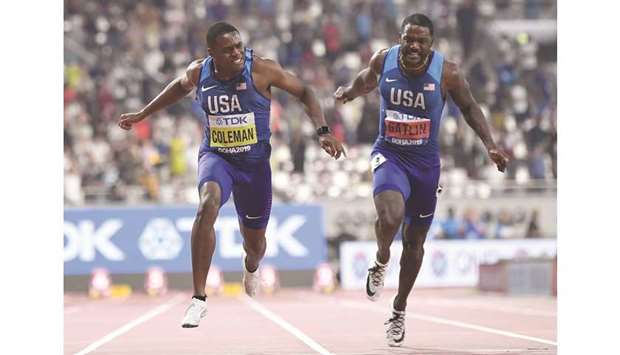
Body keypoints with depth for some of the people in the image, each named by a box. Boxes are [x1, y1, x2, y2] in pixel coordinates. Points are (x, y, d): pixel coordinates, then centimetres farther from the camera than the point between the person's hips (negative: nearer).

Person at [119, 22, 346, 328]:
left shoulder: (261, 70, -17)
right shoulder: (198, 72, -7)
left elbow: (304, 93, -9)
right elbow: (180, 87, 17)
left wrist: (323, 131, -21)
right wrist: (143, 114, 24)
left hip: (254, 162, 0)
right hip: (215, 156, 0)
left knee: (254, 242, 14)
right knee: (208, 205, -34)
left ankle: (251, 267, 58)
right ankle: (199, 299, -32)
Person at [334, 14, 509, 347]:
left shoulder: (447, 73, -14)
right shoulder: (383, 60, -10)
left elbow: (469, 108, -1)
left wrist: (490, 145, -8)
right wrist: (348, 91, 6)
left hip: (425, 163, 1)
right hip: (389, 156, -1)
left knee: (414, 242, 13)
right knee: (390, 217, -31)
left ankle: (399, 309, 33)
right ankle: (381, 262, 4)